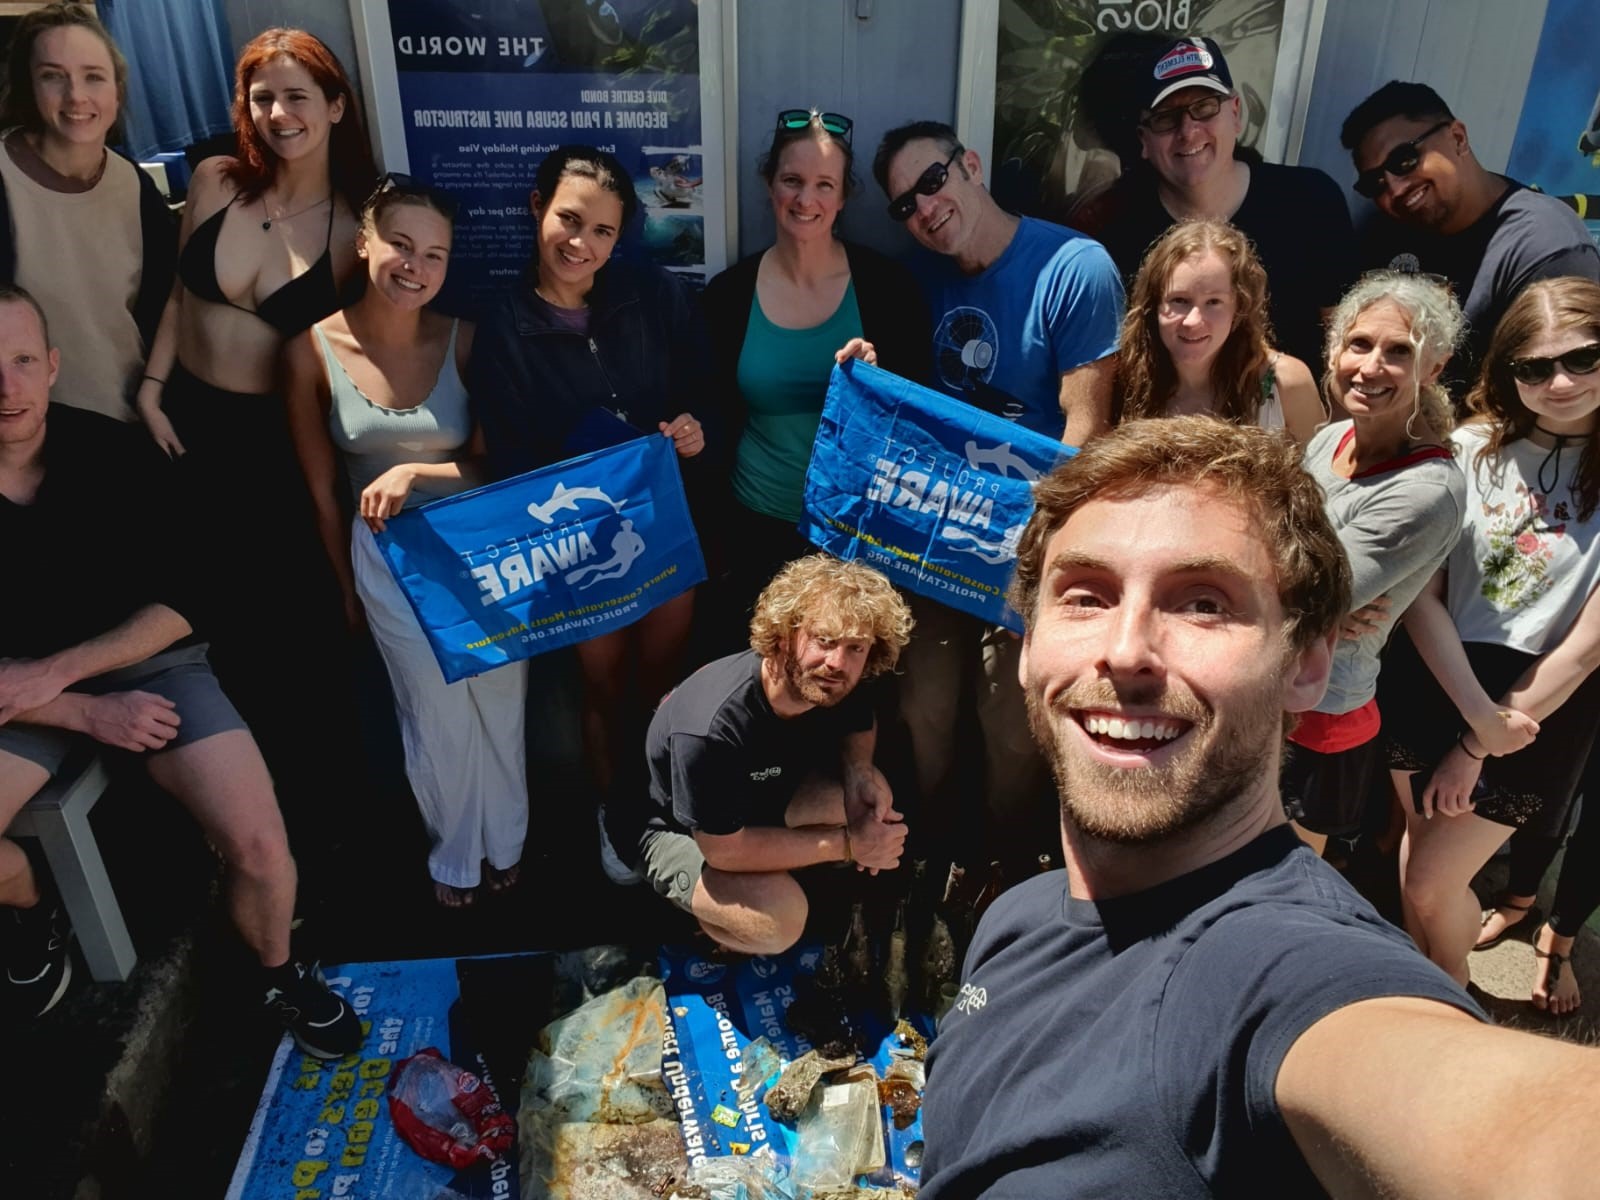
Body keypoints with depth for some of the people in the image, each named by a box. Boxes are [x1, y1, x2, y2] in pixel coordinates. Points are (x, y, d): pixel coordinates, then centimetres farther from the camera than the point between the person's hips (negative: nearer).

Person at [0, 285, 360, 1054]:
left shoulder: (115, 454, -14)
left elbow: (184, 597, -9)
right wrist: (88, 713, -20)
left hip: (150, 663, -1)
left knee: (259, 845, -19)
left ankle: (280, 978, 14)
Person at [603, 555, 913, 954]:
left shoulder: (830, 686, -20)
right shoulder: (709, 730, -40)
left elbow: (860, 727, 4)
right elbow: (723, 848, -30)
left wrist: (859, 770, -20)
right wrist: (847, 844, -26)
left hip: (757, 790, 7)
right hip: (669, 827, -6)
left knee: (872, 797, -17)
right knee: (779, 920, -31)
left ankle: (774, 871, 6)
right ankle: (705, 904, 3)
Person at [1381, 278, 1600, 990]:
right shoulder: (1471, 449, -3)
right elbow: (1422, 598, -6)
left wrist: (1478, 748, -9)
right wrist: (1476, 712, -17)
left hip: (1541, 704, -2)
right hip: (1434, 681, 3)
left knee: (1429, 883, 1)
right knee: (1424, 855, 14)